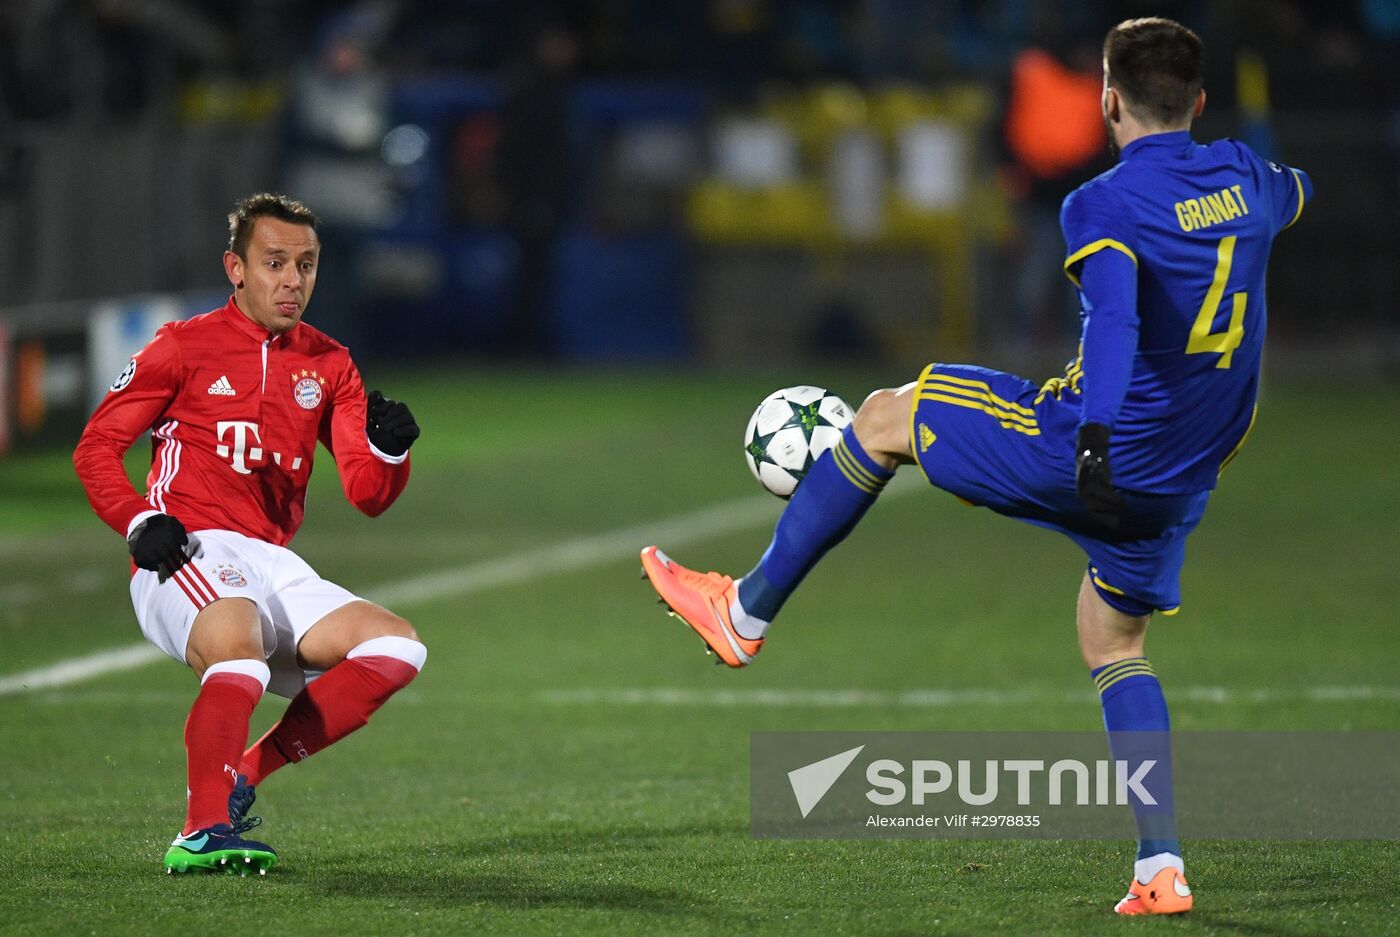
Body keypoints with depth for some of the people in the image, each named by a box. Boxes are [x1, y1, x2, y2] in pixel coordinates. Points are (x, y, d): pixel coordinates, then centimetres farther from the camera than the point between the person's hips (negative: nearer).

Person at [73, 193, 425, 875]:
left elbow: (368, 496, 10)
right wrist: (138, 522, -13)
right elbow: (96, 446, 5)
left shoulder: (328, 366, 16)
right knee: (240, 656, -36)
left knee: (397, 648, -12)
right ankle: (202, 835, -34)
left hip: (272, 566, 6)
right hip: (185, 560, -6)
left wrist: (387, 450, -13)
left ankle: (243, 775, -11)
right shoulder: (184, 347, 4)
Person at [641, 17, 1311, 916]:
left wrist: (1094, 440, -45)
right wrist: (1293, 183, 56)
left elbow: (1115, 319, -33)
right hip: (1181, 485, 6)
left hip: (1096, 447, -6)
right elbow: (1291, 196, 31)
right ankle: (1162, 868, 11)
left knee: (886, 417, 13)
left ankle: (746, 611, 21)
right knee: (1114, 642, 23)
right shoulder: (1242, 176, 5)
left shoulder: (1106, 207, -16)